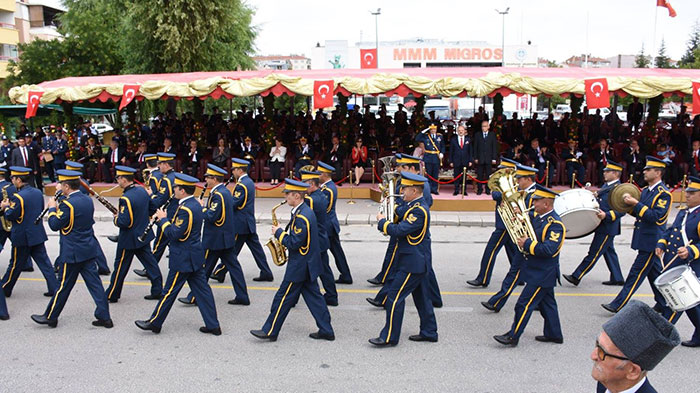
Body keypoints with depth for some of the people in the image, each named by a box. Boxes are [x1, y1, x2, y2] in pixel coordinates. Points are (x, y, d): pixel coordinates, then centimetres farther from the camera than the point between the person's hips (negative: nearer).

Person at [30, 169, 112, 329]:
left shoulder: (68, 204, -19)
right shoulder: (88, 200, 5)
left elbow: (55, 225, -13)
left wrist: (52, 208, 1)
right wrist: (59, 209, 14)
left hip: (72, 253, -7)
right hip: (89, 250, 7)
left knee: (64, 285, 6)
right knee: (94, 283, 7)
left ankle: (50, 317, 22)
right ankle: (104, 317, 7)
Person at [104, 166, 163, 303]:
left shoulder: (126, 199, -25)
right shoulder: (142, 191, 0)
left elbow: (124, 222, -27)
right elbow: (149, 210, 13)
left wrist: (116, 218, -8)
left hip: (129, 240, -7)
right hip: (144, 235, 8)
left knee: (120, 266, 6)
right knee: (149, 262, 12)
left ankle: (111, 295, 19)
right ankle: (157, 291, 15)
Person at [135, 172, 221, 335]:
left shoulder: (185, 209, -22)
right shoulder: (196, 205, 8)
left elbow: (175, 234, -23)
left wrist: (163, 219, -11)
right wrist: (166, 220, 6)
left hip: (183, 259, -9)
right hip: (195, 256, 9)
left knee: (170, 291, 5)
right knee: (201, 289, 10)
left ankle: (155, 322, 19)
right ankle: (213, 325, 12)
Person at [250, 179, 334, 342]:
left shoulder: (301, 216, -23)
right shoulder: (305, 211, 8)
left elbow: (294, 243, -24)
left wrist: (279, 233, -12)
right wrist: (283, 233, 7)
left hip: (299, 267, -10)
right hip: (308, 264, 10)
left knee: (283, 297, 1)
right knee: (313, 296, 12)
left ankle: (270, 331, 11)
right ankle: (326, 331, 16)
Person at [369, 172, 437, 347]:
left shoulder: (419, 211, -22)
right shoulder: (413, 205, 10)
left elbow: (399, 230, -27)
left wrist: (382, 222, -12)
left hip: (412, 263, -10)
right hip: (418, 260, 10)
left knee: (395, 296, -5)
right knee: (421, 296, 17)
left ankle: (389, 337, 2)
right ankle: (429, 332, 28)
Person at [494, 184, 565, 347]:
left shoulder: (555, 224, -21)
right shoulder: (537, 216, 5)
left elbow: (549, 249, -31)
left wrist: (527, 244, -24)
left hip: (542, 274, -9)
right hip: (539, 271, 9)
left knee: (524, 304, -5)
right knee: (546, 303, 19)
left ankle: (513, 337, 3)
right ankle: (554, 334, 32)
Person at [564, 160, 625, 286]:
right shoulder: (606, 186, 13)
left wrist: (606, 215, -32)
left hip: (607, 228, -10)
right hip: (603, 226, 10)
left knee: (594, 253, -6)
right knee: (609, 252, 16)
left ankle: (576, 277, -6)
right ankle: (617, 278, 26)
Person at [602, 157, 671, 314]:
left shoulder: (664, 193, -15)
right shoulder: (646, 190, 12)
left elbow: (654, 216, -24)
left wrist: (636, 203, -24)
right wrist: (630, 205, 0)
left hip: (651, 241, -9)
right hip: (645, 239, 9)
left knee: (637, 273, -5)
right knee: (654, 271, 17)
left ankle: (618, 305, -4)